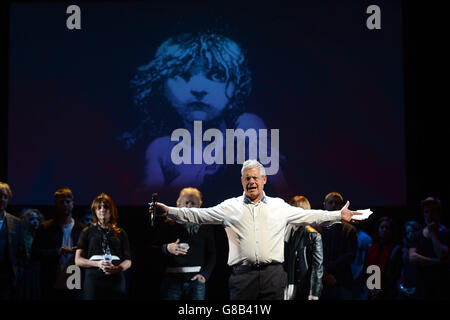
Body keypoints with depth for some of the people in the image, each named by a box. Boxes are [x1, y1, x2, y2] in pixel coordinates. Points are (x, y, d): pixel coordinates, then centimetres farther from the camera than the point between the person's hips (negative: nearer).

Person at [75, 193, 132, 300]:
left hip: (116, 281, 1)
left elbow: (128, 261, 13)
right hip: (93, 281, -1)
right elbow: (78, 260, 7)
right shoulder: (87, 232, 13)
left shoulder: (120, 233, 16)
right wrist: (98, 264, -10)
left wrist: (116, 269, -9)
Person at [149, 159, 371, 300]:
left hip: (273, 274, 1)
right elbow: (199, 215, 8)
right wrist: (169, 211, 0)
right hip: (242, 274, 0)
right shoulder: (230, 207, 10)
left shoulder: (279, 206, 12)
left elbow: (308, 216, 12)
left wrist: (339, 216, 4)